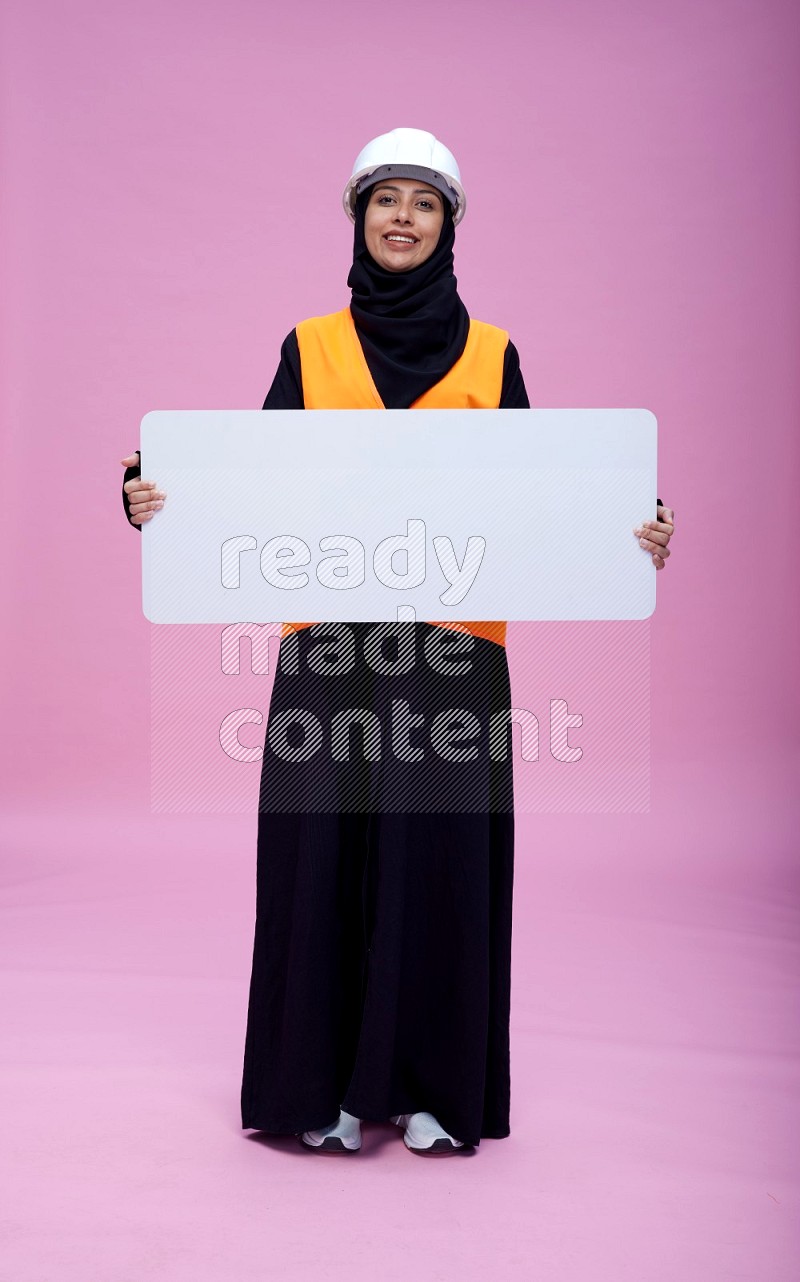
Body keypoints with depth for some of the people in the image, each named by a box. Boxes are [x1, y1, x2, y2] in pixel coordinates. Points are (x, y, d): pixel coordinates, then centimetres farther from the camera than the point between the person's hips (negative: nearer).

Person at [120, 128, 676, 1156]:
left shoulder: (490, 354, 10)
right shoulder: (309, 348, 10)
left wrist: (628, 540, -9)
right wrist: (161, 500, -13)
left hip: (453, 640, 0)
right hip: (330, 637, 0)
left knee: (441, 848, 1)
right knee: (324, 847, 1)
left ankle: (433, 1084, 16)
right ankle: (324, 1084, 16)